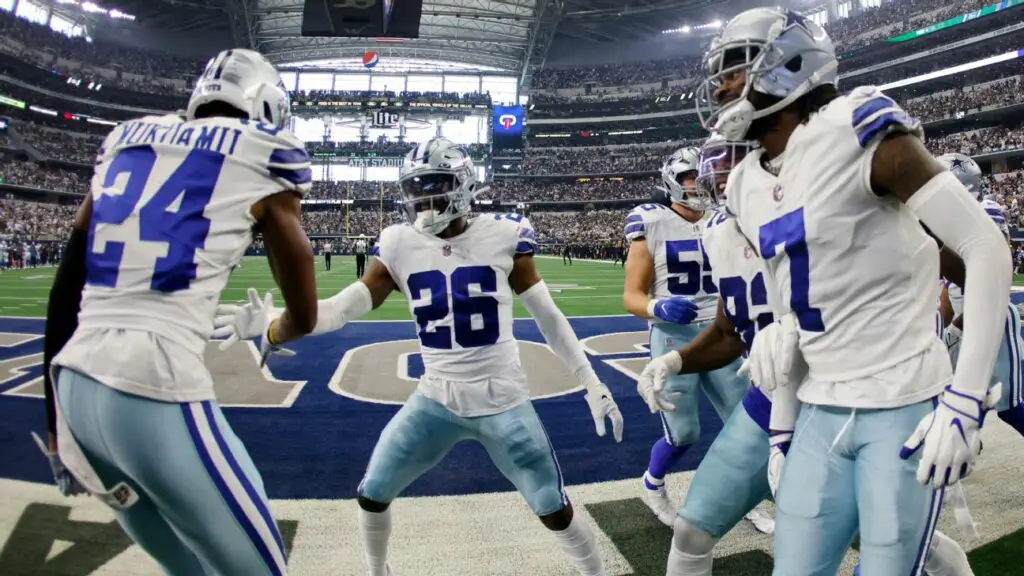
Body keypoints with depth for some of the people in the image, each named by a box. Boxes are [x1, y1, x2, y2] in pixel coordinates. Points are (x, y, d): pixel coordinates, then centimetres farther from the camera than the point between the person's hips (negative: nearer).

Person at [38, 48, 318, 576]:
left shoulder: (126, 143, 17)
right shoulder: (261, 160, 2)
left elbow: (65, 291, 15)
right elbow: (304, 316, 8)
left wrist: (57, 420, 23)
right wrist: (271, 336, 32)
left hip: (76, 389, 7)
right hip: (157, 395, -7)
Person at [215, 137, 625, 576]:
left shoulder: (501, 236, -10)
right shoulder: (400, 246, -4)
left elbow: (549, 318, -4)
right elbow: (340, 309, -6)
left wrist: (593, 386, -3)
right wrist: (271, 320, -22)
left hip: (502, 402, -3)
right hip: (435, 401, 3)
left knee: (554, 511, 4)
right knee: (372, 496, 10)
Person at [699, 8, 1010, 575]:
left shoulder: (855, 130, -13)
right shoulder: (746, 188, 7)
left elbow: (987, 250, -14)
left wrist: (965, 399, -18)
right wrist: (783, 422, 16)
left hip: (902, 408, -6)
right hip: (820, 414, 6)